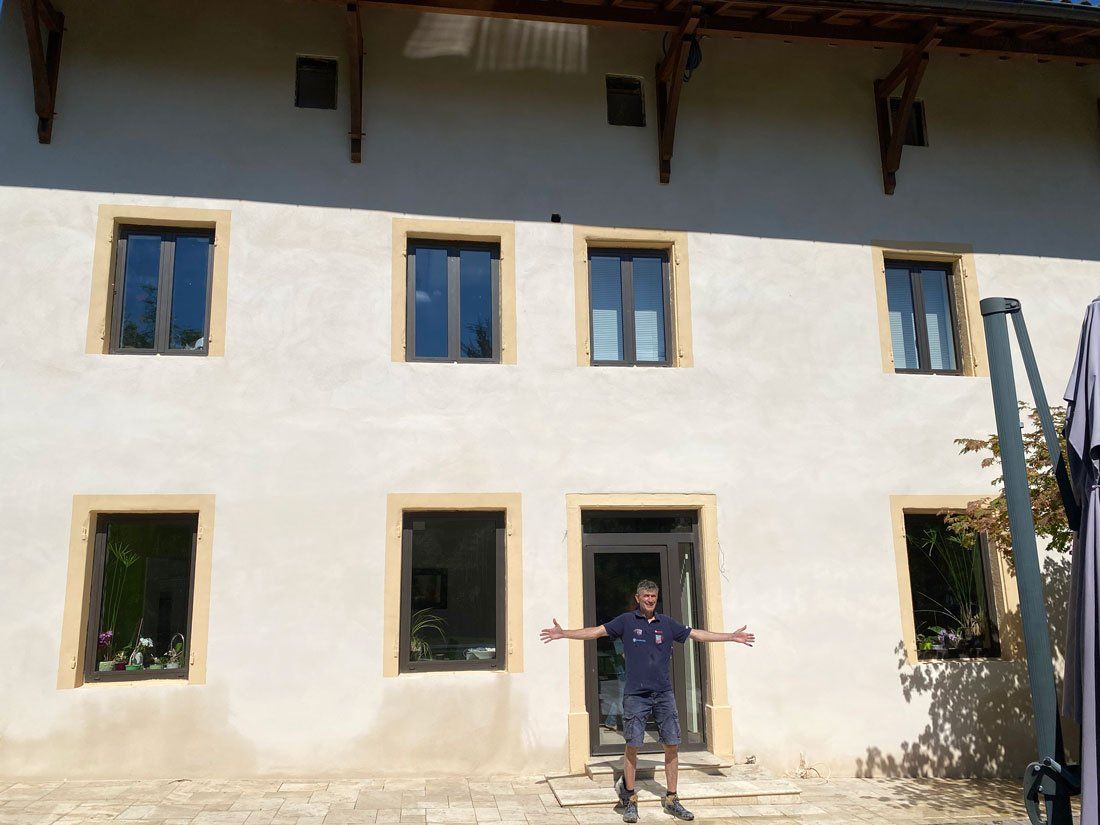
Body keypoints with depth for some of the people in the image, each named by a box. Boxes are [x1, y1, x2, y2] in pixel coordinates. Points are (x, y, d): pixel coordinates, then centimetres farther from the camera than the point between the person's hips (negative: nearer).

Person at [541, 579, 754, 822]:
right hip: (635, 695, -3)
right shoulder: (626, 621, 4)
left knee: (672, 745, 1)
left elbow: (697, 634, 16)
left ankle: (671, 799, 14)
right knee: (633, 745, -4)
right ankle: (630, 799, 13)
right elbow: (596, 631, 0)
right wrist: (563, 633, -9)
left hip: (664, 694, 3)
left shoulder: (667, 624, 10)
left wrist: (731, 637, 14)